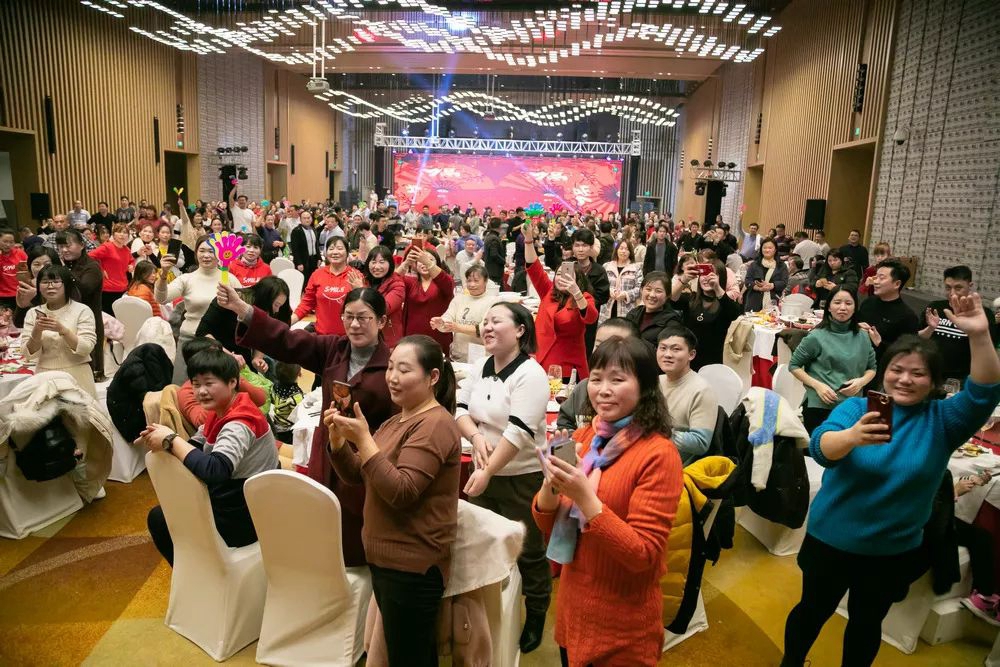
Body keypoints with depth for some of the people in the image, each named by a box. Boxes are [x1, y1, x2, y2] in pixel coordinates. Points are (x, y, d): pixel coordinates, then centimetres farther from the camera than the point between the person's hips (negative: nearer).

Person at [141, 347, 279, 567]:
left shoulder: (239, 423, -27)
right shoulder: (221, 411, 4)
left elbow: (215, 471, -40)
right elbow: (196, 448, 7)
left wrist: (171, 440, -30)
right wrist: (163, 441, -13)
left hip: (244, 519, -9)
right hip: (234, 502, 9)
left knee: (158, 518, 8)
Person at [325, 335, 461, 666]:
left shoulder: (435, 424, -18)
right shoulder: (397, 420, 11)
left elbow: (401, 492, -26)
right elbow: (356, 476, 10)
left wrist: (363, 438, -27)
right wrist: (337, 437, -6)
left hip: (412, 564, -9)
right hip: (386, 557, 9)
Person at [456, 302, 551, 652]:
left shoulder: (530, 375, -18)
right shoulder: (480, 367, 4)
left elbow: (518, 432, -24)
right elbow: (460, 409, 3)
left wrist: (486, 473, -25)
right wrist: (475, 437, -17)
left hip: (522, 478, -6)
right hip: (485, 472, 7)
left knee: (527, 552, 8)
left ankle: (534, 620, 29)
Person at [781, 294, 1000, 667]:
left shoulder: (942, 420, -6)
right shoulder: (856, 407, -12)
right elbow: (819, 447, -29)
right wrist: (852, 436, -51)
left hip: (894, 551, 1)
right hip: (830, 539, -1)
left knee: (867, 623, 20)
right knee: (812, 611, 18)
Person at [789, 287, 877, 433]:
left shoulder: (863, 337, 4)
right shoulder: (817, 336, -7)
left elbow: (872, 368, 15)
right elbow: (794, 365, -1)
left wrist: (862, 381, -6)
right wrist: (817, 385, -13)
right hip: (819, 407, -3)